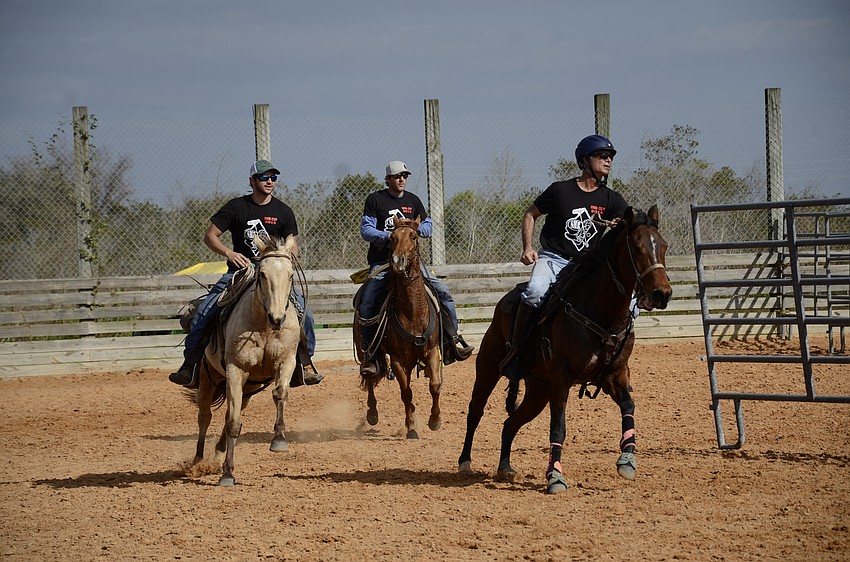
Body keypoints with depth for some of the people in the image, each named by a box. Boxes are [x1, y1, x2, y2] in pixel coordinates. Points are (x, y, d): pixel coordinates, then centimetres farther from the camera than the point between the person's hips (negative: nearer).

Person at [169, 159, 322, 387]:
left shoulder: (283, 211, 4)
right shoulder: (236, 207, -1)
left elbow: (292, 246, 8)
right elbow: (210, 236, 0)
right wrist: (229, 253, -18)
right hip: (240, 269, -1)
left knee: (304, 313, -14)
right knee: (203, 313, -16)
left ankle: (304, 362, 3)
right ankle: (189, 365, -7)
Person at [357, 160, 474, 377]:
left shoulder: (413, 201, 13)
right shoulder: (375, 200, 1)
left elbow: (428, 226, 13)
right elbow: (366, 230, -5)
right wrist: (388, 236, -22)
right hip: (382, 261, -3)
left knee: (443, 292, -9)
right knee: (367, 303, -21)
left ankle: (452, 339, 2)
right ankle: (369, 354, -14)